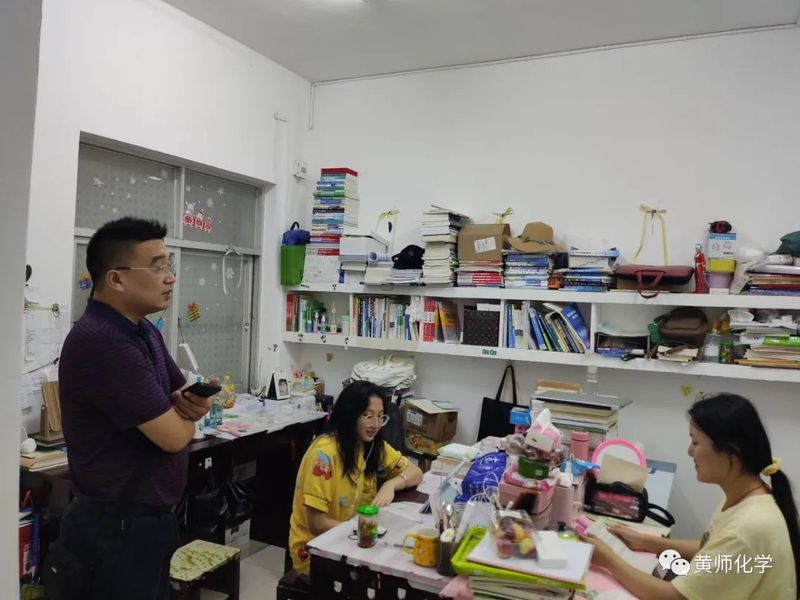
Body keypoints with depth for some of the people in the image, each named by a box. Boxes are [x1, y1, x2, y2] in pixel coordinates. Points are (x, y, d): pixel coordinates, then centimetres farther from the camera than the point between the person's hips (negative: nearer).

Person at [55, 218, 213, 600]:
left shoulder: (144, 331, 6)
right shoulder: (103, 343, -26)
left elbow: (181, 395, 13)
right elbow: (175, 435, -26)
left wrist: (196, 403, -11)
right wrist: (184, 414, -2)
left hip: (147, 517, 9)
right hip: (117, 528, -9)